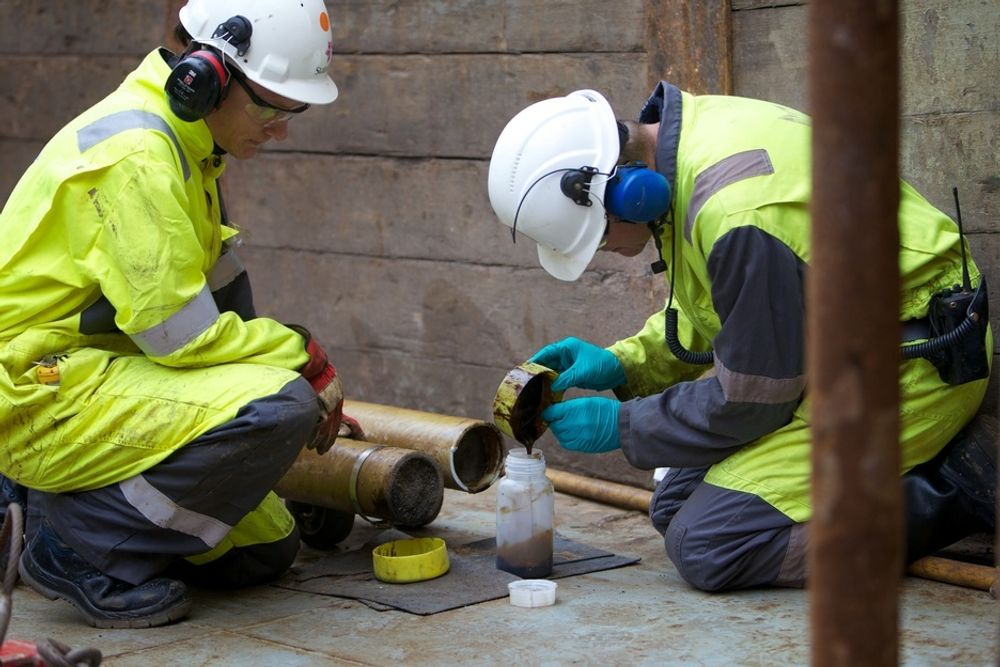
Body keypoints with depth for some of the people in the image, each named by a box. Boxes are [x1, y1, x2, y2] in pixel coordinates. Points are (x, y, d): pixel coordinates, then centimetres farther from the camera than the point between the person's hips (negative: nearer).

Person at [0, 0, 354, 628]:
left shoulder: (186, 143, 9)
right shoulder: (135, 154, -22)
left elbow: (221, 293, 16)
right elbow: (182, 335, -23)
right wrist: (305, 358, -11)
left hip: (103, 371, 10)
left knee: (266, 551, 14)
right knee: (279, 407, -28)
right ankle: (82, 545, -14)